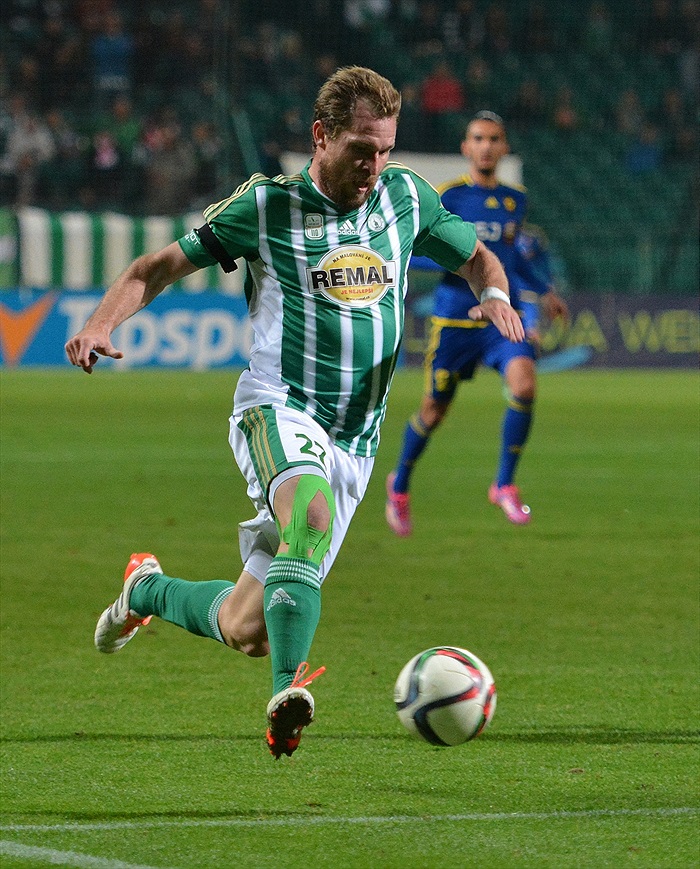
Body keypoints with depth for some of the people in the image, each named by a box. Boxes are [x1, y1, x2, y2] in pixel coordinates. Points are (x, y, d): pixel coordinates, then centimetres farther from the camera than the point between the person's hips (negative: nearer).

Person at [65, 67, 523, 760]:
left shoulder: (407, 198, 8)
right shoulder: (265, 206, -1)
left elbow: (475, 256, 23)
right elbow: (161, 266, 5)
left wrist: (494, 297, -1)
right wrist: (101, 324, -13)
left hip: (356, 438, 4)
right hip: (277, 409, -4)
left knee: (247, 630, 4)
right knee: (311, 513, -40)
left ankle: (148, 589, 36)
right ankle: (288, 691, -48)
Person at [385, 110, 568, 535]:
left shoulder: (515, 200, 9)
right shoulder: (446, 197, -6)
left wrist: (542, 290, 25)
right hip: (455, 317, -3)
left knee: (524, 384, -23)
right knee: (436, 409, 6)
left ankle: (505, 485, -8)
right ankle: (400, 486, 33)